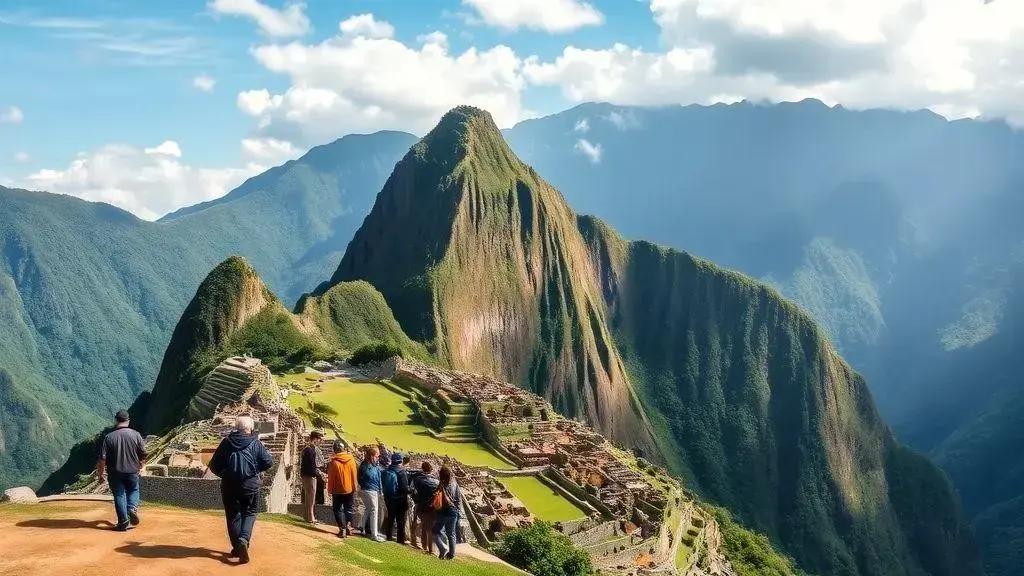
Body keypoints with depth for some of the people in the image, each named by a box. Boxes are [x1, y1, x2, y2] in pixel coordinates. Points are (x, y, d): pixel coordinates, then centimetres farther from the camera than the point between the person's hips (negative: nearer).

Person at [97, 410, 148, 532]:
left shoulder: (109, 437, -8)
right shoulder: (135, 435, -5)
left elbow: (102, 458, -9)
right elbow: (143, 454, 1)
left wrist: (101, 474, 2)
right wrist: (139, 466, 19)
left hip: (115, 473, -1)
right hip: (132, 471, 1)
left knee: (119, 495, 6)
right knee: (134, 490, 21)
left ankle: (123, 522, 3)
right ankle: (132, 507, -4)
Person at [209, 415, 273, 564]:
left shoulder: (226, 442, -1)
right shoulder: (256, 443, -5)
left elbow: (214, 465, 1)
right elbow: (268, 462, -7)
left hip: (229, 485, 1)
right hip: (251, 485, -1)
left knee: (233, 515, 12)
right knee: (249, 513, 10)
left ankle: (237, 547, 13)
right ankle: (244, 539, -15)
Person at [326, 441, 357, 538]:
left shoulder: (334, 462, -16)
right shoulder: (351, 460, -7)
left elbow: (331, 478, -9)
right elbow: (354, 475, 1)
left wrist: (330, 490, 3)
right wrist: (354, 488, 12)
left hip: (338, 490, -3)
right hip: (349, 489, 3)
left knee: (338, 509, 8)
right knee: (349, 508, 19)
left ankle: (342, 529, 2)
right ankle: (348, 526, 10)